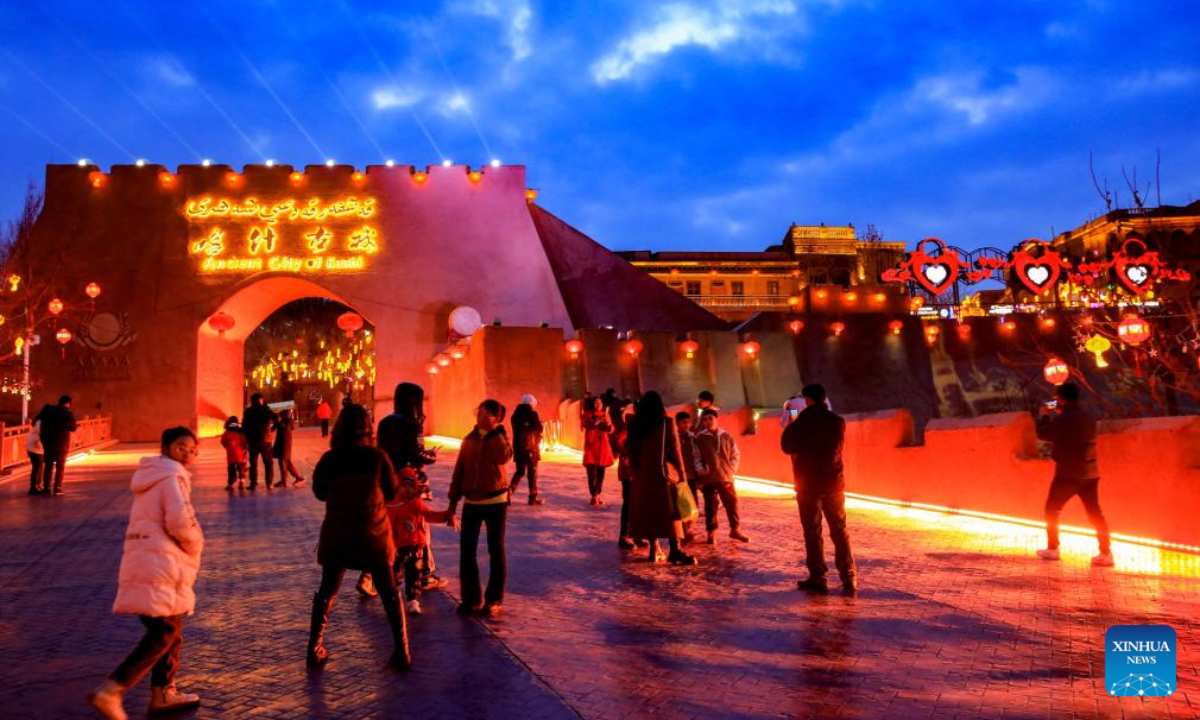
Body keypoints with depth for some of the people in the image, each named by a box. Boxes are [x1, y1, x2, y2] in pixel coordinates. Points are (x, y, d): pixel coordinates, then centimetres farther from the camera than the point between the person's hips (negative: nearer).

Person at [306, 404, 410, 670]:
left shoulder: (329, 459, -10)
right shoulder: (377, 457, -12)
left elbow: (320, 492, 5)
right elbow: (393, 492, -1)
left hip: (337, 536, 1)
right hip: (374, 535, -1)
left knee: (326, 592, 19)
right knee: (390, 594, 10)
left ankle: (315, 649, 20)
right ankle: (402, 653, 12)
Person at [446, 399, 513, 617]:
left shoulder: (500, 439, -3)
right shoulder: (469, 440, 6)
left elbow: (504, 457, -27)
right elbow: (459, 471, 9)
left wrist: (496, 432, -17)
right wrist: (453, 501, 6)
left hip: (496, 502, -3)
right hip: (471, 503, 4)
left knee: (496, 551, 4)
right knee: (467, 552, 4)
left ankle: (494, 600, 13)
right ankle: (471, 598, 16)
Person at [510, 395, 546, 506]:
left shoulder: (516, 414, 7)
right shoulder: (532, 414, -8)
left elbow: (515, 430, 13)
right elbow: (539, 429, -4)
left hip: (518, 446, 5)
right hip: (531, 446, -5)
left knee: (520, 471, 15)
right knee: (532, 472, 4)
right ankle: (533, 498, 6)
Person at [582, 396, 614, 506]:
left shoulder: (605, 415, 13)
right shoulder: (588, 414, 2)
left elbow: (610, 430, 4)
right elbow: (586, 425, -17)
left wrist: (607, 422, -15)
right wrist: (596, 422, -33)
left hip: (603, 446, 4)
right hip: (591, 445, -4)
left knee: (601, 472, 7)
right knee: (591, 472, -9)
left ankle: (597, 495, 17)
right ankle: (593, 497, -7)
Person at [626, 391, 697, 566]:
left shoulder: (635, 425, 4)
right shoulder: (666, 423, -6)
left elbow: (631, 449, 5)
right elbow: (674, 450, -6)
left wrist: (636, 469, 12)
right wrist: (681, 473, 1)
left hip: (641, 473, 4)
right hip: (663, 471, -4)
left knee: (647, 510, 9)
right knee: (669, 510, -4)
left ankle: (654, 550, 11)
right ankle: (675, 550, -11)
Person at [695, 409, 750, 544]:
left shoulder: (726, 437, 5)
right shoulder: (699, 438, -1)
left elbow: (736, 454, 11)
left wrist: (732, 468, 1)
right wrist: (700, 470, -10)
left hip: (726, 476, 2)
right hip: (708, 478, -2)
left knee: (732, 503, 8)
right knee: (710, 506, 5)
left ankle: (735, 529, 22)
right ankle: (711, 532, 15)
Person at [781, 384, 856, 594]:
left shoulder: (802, 423, -11)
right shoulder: (838, 422, 0)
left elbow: (787, 447, 0)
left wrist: (790, 426, 13)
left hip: (808, 484, -3)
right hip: (834, 482, 3)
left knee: (812, 532, 5)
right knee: (840, 532, 9)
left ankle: (817, 578, 7)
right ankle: (849, 579, 7)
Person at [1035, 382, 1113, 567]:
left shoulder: (1062, 419, -16)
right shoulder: (1088, 417, 6)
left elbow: (1043, 434, -4)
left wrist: (1044, 415, 11)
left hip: (1068, 474, -6)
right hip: (1090, 473, 6)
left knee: (1052, 510, 10)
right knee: (1095, 513, 10)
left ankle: (1052, 549, 14)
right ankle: (1106, 553, 5)